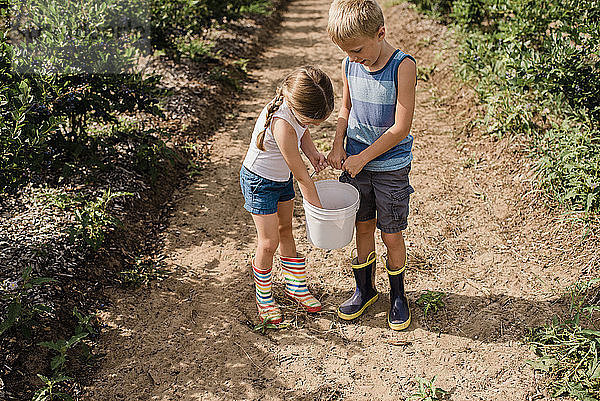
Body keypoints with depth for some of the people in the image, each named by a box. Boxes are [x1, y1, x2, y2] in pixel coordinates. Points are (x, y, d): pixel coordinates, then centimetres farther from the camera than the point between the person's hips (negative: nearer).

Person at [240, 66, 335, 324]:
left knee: (285, 230, 19)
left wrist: (312, 152, -8)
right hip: (259, 182, -8)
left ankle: (296, 286, 35)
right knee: (268, 243, -2)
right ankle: (264, 299, 20)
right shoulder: (282, 125, -38)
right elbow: (302, 177, -29)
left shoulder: (298, 108, -16)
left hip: (282, 178, 8)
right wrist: (320, 211, -19)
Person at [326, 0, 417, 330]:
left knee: (392, 235, 7)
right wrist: (338, 145, 0)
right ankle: (365, 289, 35)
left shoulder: (403, 67, -19)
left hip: (391, 168, -4)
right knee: (363, 227, 16)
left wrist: (362, 158, -16)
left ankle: (398, 296, 30)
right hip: (356, 162, 4)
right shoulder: (350, 66, -3)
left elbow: (401, 128, -20)